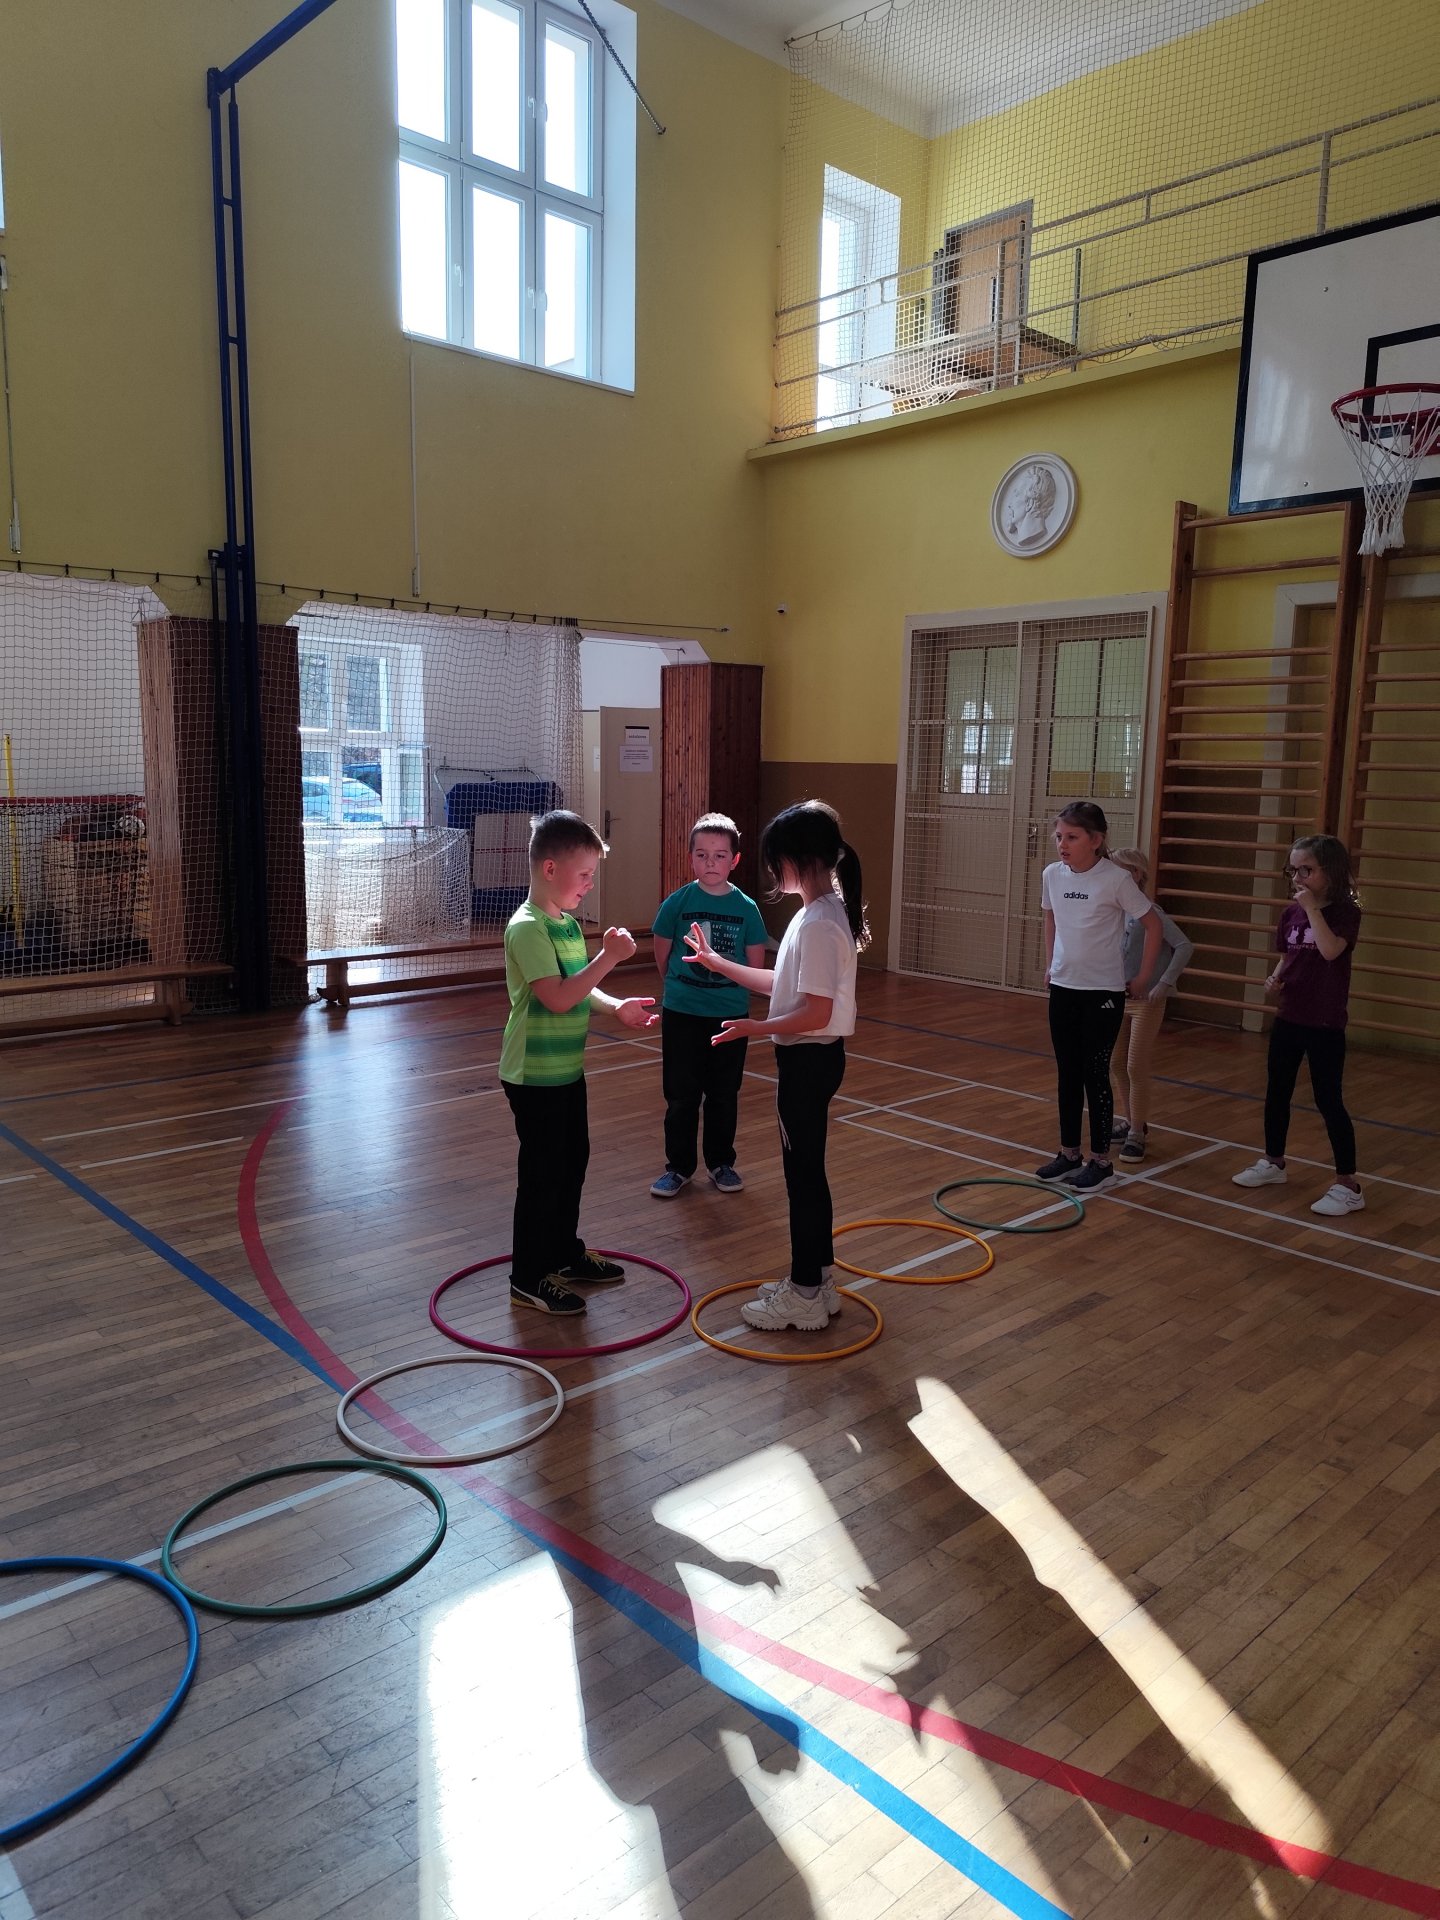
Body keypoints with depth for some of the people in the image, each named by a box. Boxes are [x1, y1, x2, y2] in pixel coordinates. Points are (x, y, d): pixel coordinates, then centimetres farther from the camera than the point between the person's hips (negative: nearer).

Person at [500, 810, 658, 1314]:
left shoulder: (567, 922, 8)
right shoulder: (527, 928, -21)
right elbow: (557, 997, -29)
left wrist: (617, 1007, 4)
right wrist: (609, 956, -27)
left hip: (567, 1069, 9)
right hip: (535, 1075, -9)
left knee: (572, 1162, 19)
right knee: (542, 1174, 1)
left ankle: (565, 1253, 36)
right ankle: (529, 1278, 15)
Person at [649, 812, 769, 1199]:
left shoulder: (746, 908, -6)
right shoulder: (677, 902, -7)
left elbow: (756, 965, 2)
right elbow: (662, 956, 3)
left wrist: (727, 988, 3)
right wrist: (681, 987, 8)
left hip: (730, 1015, 1)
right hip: (681, 1014, 0)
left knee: (724, 1095, 12)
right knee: (680, 1095, 8)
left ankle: (721, 1162, 28)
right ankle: (679, 1167, 21)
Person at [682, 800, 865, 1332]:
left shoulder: (818, 923, -23)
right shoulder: (821, 912, 9)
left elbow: (815, 1013, -26)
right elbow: (784, 985, 15)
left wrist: (756, 1029, -18)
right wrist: (718, 963, 18)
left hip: (808, 1059, -10)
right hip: (810, 1056, 10)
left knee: (803, 1173, 1)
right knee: (807, 1170, 18)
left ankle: (805, 1296, 14)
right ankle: (816, 1277, 31)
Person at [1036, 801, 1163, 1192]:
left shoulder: (1116, 880, -15)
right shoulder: (1052, 875, 0)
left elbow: (1152, 924, -7)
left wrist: (1141, 977, -5)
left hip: (1103, 992, -5)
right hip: (1063, 988, 5)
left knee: (1095, 1074, 1)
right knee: (1067, 1074, 12)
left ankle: (1101, 1161, 13)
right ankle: (1069, 1154, 23)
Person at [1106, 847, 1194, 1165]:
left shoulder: (1149, 912, -17)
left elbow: (1184, 947, -19)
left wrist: (1164, 983, -21)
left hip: (1146, 1001, -6)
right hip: (1119, 998, 6)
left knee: (1136, 1067, -2)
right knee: (1116, 1063, 13)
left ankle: (1136, 1134, 9)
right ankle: (1132, 1122, 30)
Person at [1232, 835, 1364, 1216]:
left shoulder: (1345, 911, -12)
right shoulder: (1291, 912, 5)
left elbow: (1330, 950, -30)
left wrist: (1312, 907, -24)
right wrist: (1274, 979, -4)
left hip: (1325, 1023, -7)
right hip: (1288, 1017, 7)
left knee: (1328, 1100, -3)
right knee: (1276, 1092, 15)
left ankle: (1347, 1185, 7)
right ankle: (1273, 1163, 33)